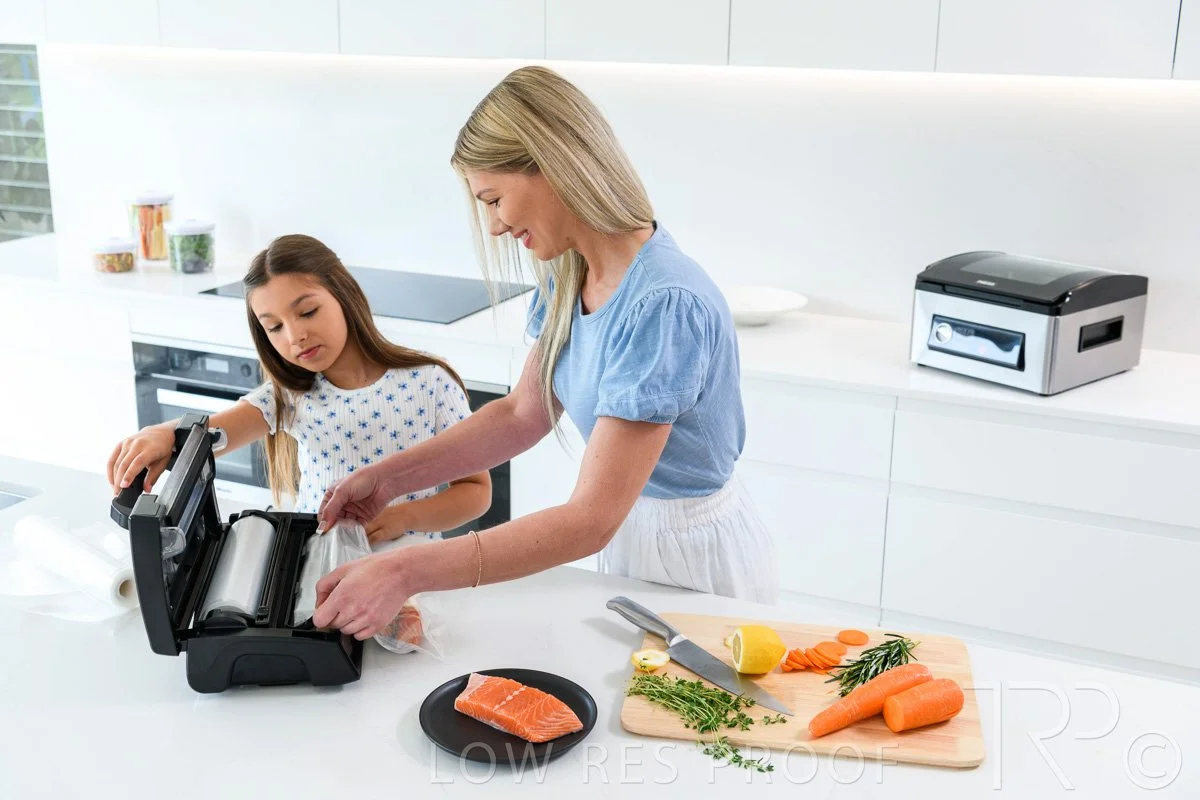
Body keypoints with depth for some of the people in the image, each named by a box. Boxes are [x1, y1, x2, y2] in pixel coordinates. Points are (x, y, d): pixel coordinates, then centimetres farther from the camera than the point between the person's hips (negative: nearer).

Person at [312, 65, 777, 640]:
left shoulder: (665, 305, -32)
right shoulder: (570, 279, -4)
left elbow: (589, 519, -35)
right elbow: (523, 415, 5)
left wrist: (405, 573, -40)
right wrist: (388, 477, -4)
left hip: (693, 558, -7)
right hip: (626, 533, 7)